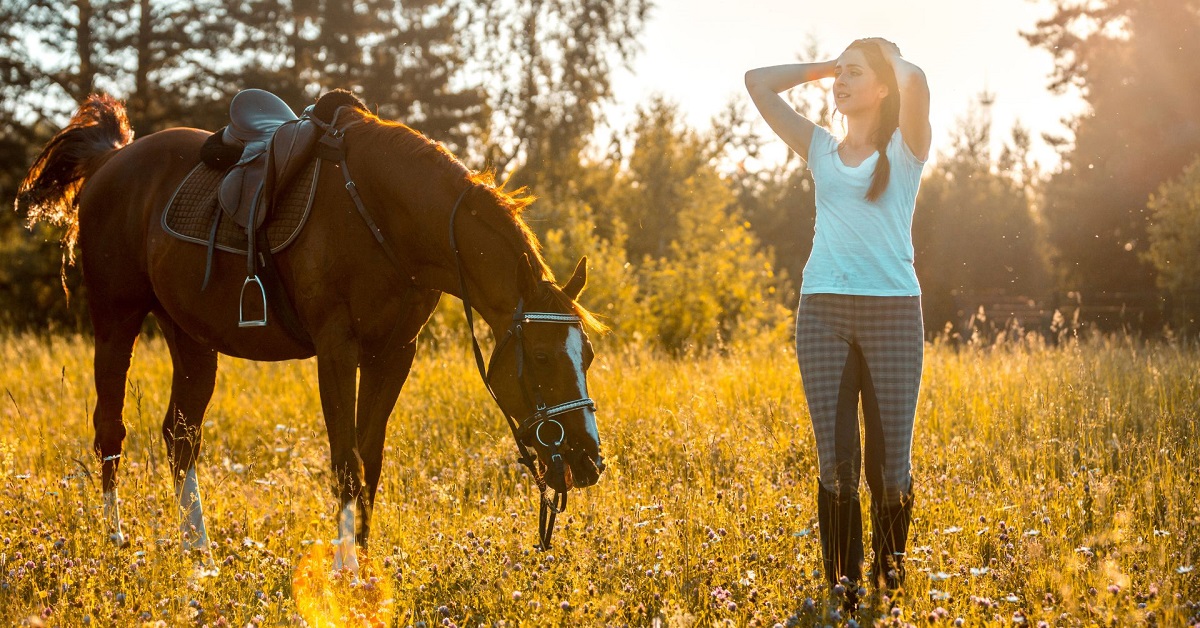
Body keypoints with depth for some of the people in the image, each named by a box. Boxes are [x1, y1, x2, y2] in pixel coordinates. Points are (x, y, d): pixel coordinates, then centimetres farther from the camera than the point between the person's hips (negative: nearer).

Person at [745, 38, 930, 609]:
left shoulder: (906, 148, 6)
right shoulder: (821, 149, 16)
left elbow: (915, 80, -14)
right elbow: (758, 82, 15)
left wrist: (891, 56, 6)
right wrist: (826, 65, 16)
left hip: (893, 310, -2)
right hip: (823, 310, 2)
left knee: (890, 460, 1)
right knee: (835, 460, -1)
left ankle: (889, 567, 21)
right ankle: (842, 585, 5)